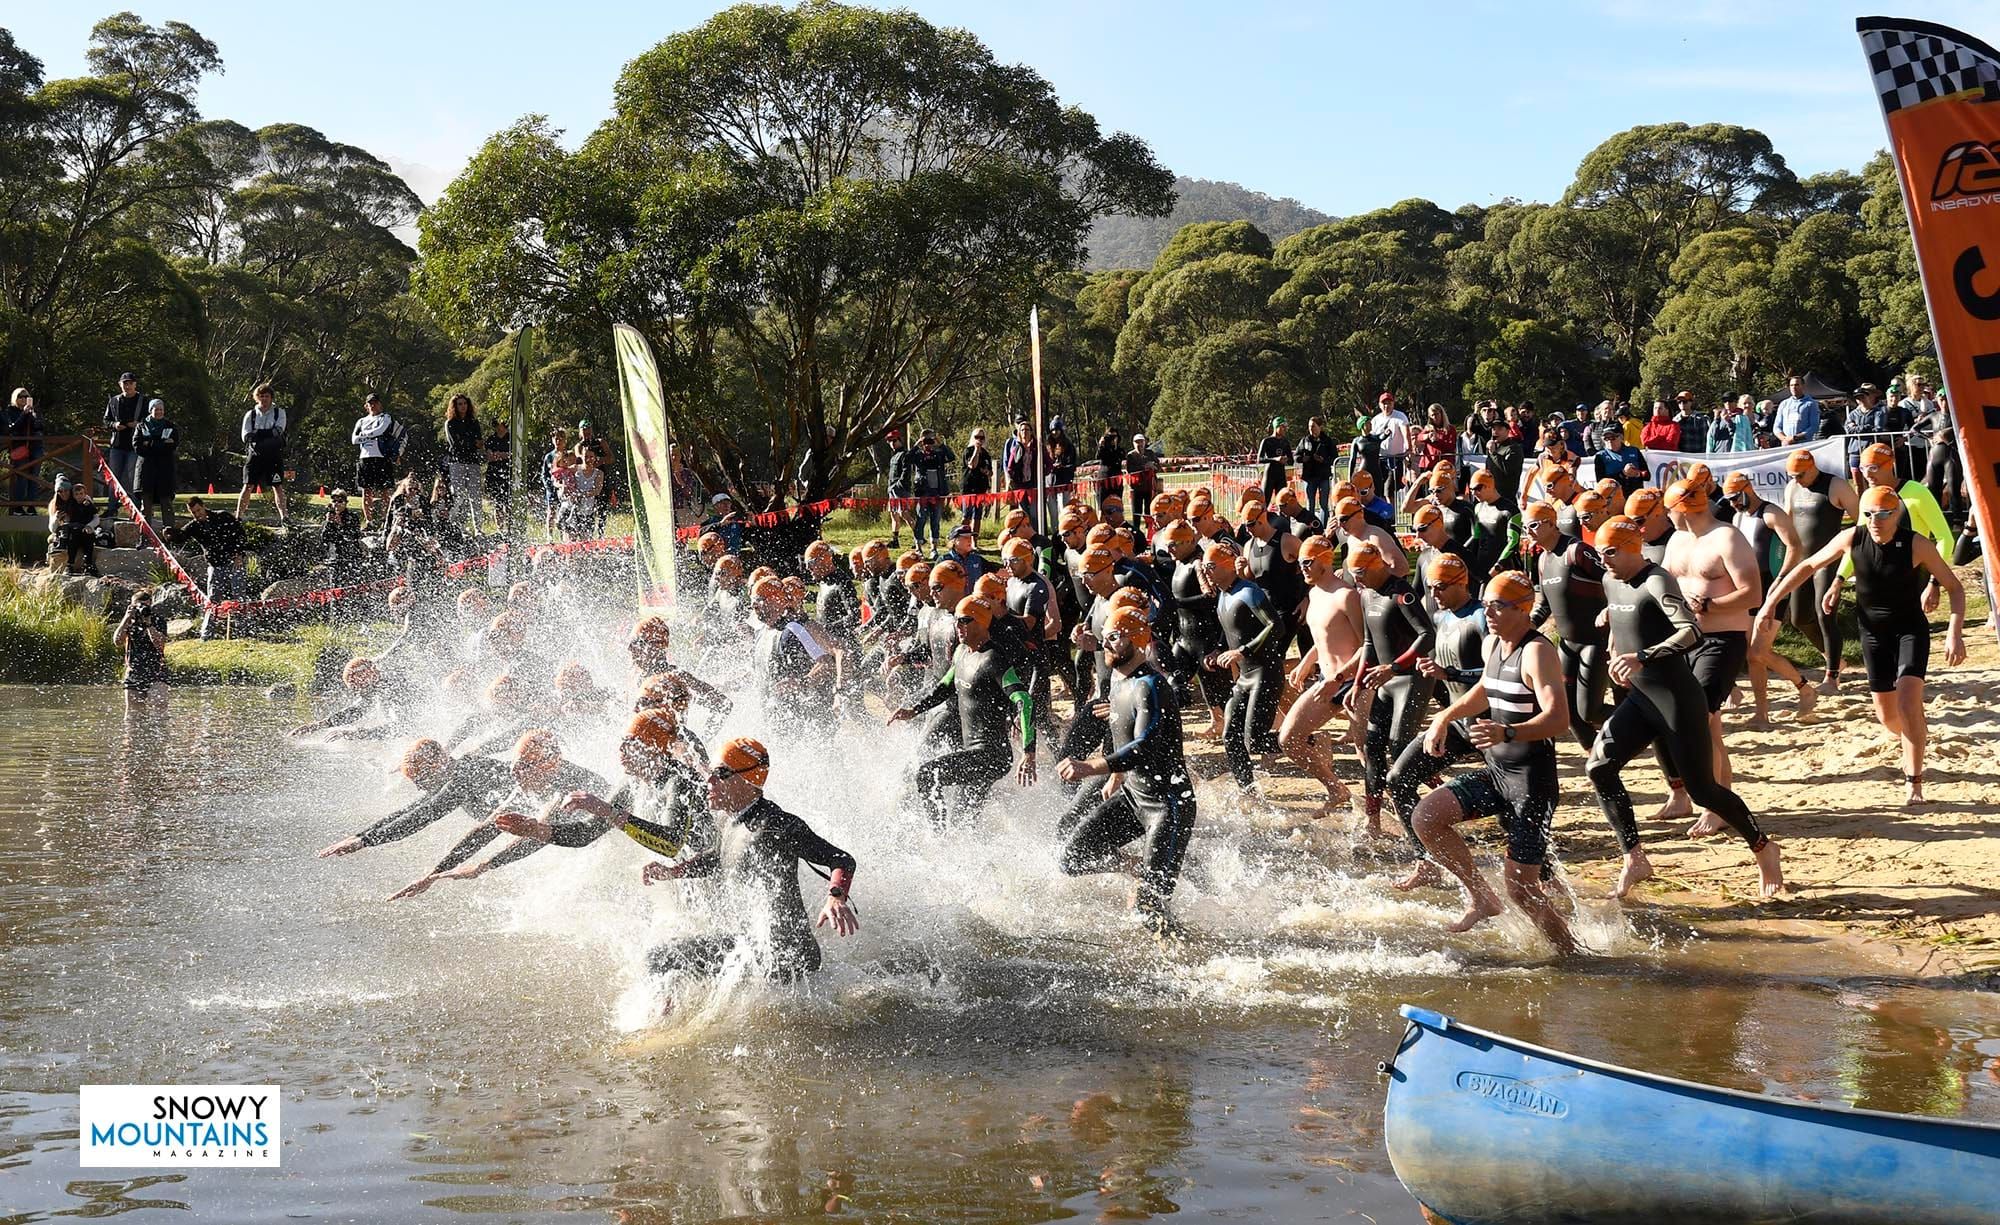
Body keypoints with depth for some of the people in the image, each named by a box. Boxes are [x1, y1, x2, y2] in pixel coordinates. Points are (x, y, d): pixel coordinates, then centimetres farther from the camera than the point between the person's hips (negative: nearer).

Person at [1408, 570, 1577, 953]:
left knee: (1522, 890, -7)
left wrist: (1508, 733, -45)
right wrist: (1444, 717, 19)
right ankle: (1480, 897, 8)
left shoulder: (1537, 651, -18)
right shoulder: (1492, 644, 8)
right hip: (1495, 771, 8)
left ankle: (1572, 954, 13)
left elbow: (1558, 718, -30)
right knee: (1425, 817, -7)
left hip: (1531, 781, -8)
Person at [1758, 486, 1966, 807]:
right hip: (1873, 633, 3)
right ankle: (1918, 736, 45)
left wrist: (1954, 633, -21)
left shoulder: (1916, 545, -19)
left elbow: (1955, 587, -10)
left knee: (1908, 702, -22)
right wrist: (1771, 602, -2)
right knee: (1887, 716, 8)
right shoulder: (1851, 539, -11)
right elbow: (1808, 566, 2)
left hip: (1911, 629, -3)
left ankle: (1913, 783, -12)